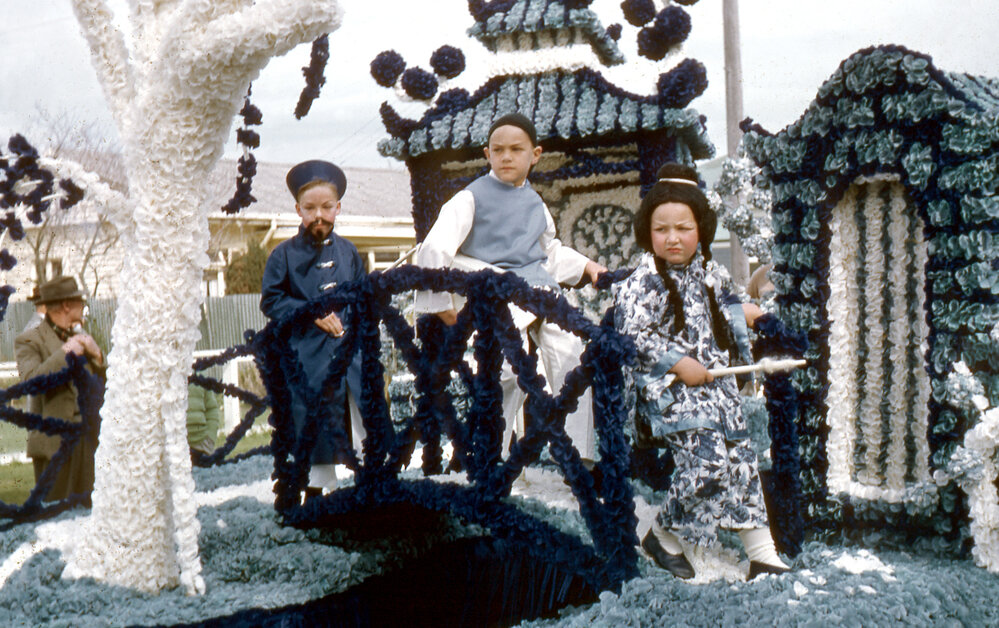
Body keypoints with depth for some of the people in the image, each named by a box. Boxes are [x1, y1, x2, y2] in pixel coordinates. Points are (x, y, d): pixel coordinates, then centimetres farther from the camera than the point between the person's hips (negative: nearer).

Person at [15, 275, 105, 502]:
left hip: (88, 435, 6)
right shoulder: (29, 340, -1)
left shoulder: (81, 338, 17)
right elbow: (31, 380, -19)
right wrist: (64, 353, -16)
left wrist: (97, 355, -1)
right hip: (55, 439, -5)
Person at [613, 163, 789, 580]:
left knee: (741, 461, 5)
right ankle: (663, 536, 5)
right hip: (670, 389, -7)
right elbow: (630, 331, -21)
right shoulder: (645, 281, -13)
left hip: (715, 383, 7)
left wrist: (741, 314, 14)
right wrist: (678, 363, -21)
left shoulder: (709, 272, 9)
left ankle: (763, 555, 14)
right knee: (708, 463, -18)